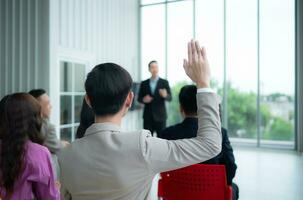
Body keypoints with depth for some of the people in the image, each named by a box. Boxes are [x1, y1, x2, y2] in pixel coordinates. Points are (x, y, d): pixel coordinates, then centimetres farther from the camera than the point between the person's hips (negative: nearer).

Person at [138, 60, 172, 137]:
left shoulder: (164, 82, 2)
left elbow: (170, 98, -3)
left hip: (160, 116, -1)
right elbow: (139, 98, 11)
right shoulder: (144, 83, 7)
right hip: (148, 116, 1)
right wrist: (143, 99, -11)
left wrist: (165, 95, -25)